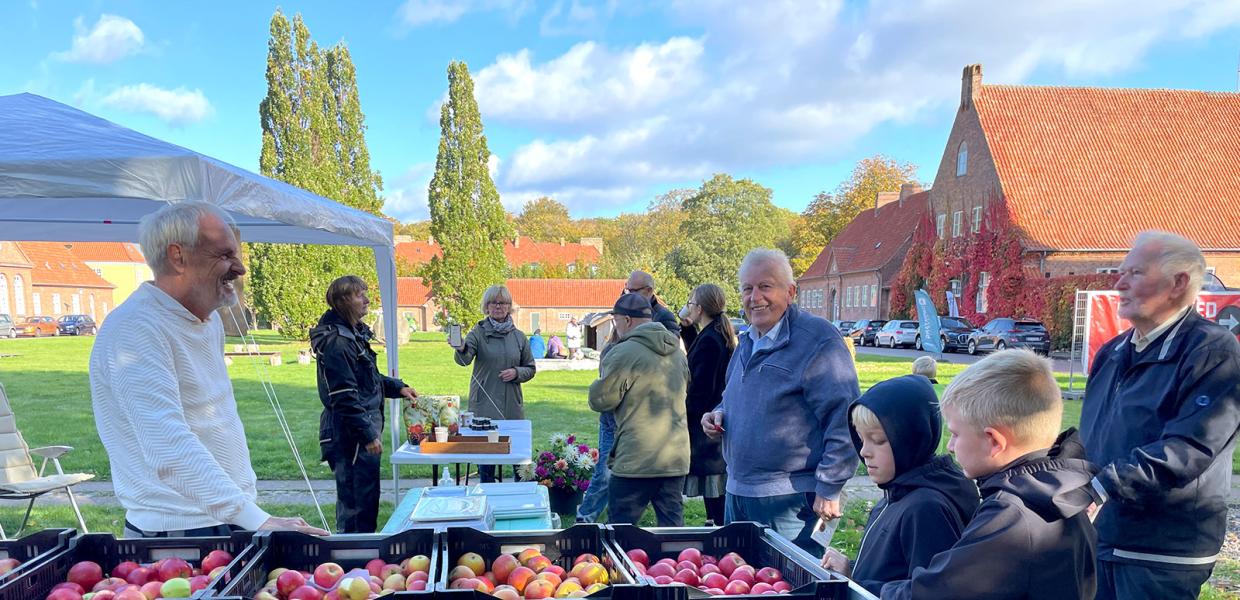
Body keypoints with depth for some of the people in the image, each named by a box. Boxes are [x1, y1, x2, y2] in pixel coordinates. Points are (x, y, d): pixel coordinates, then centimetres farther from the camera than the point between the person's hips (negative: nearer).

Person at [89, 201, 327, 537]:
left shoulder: (210, 320, 11)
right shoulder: (134, 329, -18)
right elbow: (171, 447, -29)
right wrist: (257, 520, -34)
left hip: (232, 522, 8)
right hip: (176, 534, -8)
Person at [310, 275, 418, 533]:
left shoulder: (355, 333, 13)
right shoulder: (337, 341, -19)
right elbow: (344, 397, -21)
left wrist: (398, 387, 15)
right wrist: (368, 434, -20)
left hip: (366, 423, 10)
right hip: (351, 434, -10)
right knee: (358, 501, -2)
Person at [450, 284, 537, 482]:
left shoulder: (518, 336, 9)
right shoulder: (478, 333, -2)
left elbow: (530, 368, 15)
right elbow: (464, 359, -21)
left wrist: (516, 373, -7)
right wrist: (461, 349, -44)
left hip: (513, 406, 3)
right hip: (484, 405, -3)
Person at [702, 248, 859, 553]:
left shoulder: (818, 339, -15)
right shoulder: (748, 342, 13)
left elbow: (845, 419, -19)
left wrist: (829, 489, -18)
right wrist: (719, 413, 5)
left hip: (790, 501, -8)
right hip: (738, 494, 9)